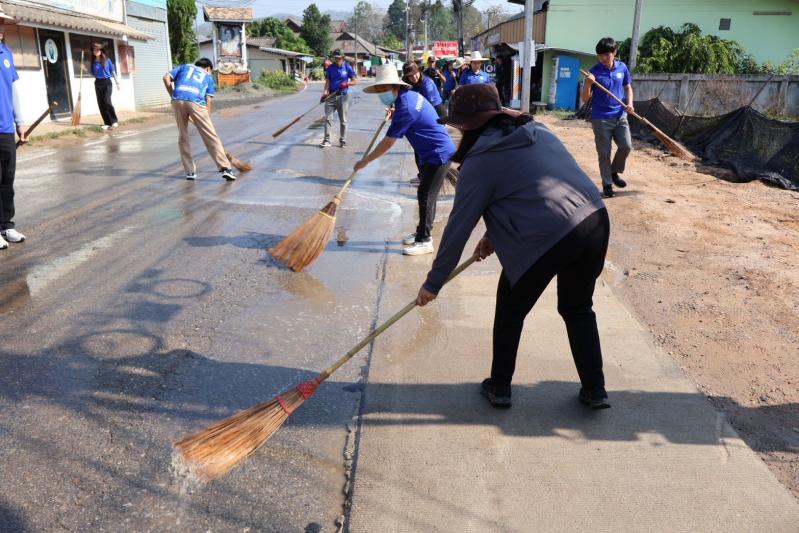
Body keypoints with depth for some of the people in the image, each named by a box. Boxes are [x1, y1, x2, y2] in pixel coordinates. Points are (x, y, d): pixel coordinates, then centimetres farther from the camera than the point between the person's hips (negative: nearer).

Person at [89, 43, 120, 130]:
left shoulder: (107, 60, -1)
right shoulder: (93, 62, 7)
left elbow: (113, 71, 4)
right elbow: (93, 73, 14)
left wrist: (117, 82, 3)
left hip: (107, 82, -4)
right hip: (98, 83, 4)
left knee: (107, 102, -18)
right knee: (101, 104, 1)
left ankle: (114, 121, -9)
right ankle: (107, 123, 6)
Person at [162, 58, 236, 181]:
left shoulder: (184, 67, 30)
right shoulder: (208, 77, 26)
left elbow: (166, 78, 15)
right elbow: (208, 103, 16)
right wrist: (207, 122, 19)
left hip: (178, 101, 2)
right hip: (195, 102, -2)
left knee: (183, 137, 14)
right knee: (210, 136, 0)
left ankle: (189, 171, 15)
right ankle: (225, 168, -6)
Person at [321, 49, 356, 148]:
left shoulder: (347, 67, 0)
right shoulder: (330, 68, 5)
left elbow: (354, 81, 2)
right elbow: (327, 82, 3)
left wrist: (346, 83, -17)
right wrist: (325, 92, -15)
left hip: (342, 96, -2)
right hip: (331, 96, 2)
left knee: (343, 120, 5)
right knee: (327, 118, -5)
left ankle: (343, 140, 15)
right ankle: (326, 140, -2)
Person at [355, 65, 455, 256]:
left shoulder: (405, 109, -25)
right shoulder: (410, 95, 5)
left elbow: (387, 144, -21)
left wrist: (365, 160, -13)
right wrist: (394, 114, 19)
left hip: (438, 153, -10)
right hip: (432, 152, 10)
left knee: (426, 196, -8)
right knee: (426, 194, 16)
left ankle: (424, 241, -2)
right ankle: (422, 232, 27)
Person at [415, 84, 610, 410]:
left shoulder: (480, 162, 0)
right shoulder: (537, 132, 20)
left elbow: (458, 227, 2)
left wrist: (433, 283, 10)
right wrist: (496, 235, 31)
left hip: (547, 239, -7)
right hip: (596, 222, 7)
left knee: (510, 312, 18)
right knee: (578, 309, 25)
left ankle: (499, 387, 30)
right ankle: (594, 391, 31)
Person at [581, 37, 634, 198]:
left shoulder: (622, 68, 2)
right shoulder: (594, 72, -9)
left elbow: (628, 88, 17)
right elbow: (584, 99, -9)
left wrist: (630, 103, -1)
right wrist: (588, 84, -26)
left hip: (620, 116, 3)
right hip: (601, 118, -3)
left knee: (626, 146, -5)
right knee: (604, 153, 1)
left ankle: (614, 172, 21)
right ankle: (607, 184, 15)